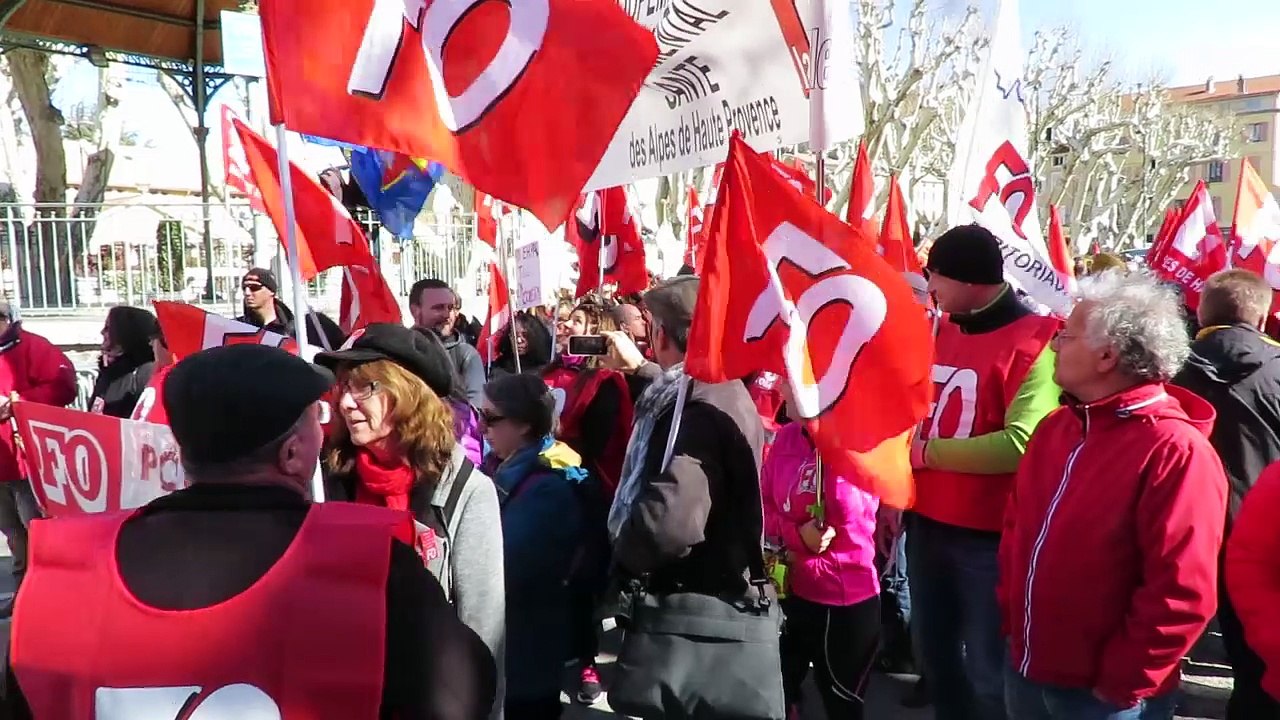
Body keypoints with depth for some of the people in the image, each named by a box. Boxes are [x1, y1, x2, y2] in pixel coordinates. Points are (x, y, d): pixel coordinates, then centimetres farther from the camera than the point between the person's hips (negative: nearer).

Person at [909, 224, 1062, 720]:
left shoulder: (1033, 340, -15)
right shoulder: (942, 331, 9)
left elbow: (1020, 444, -26)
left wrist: (927, 452, -17)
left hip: (988, 533, -7)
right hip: (926, 523, 7)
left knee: (988, 669, 7)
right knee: (934, 651, 21)